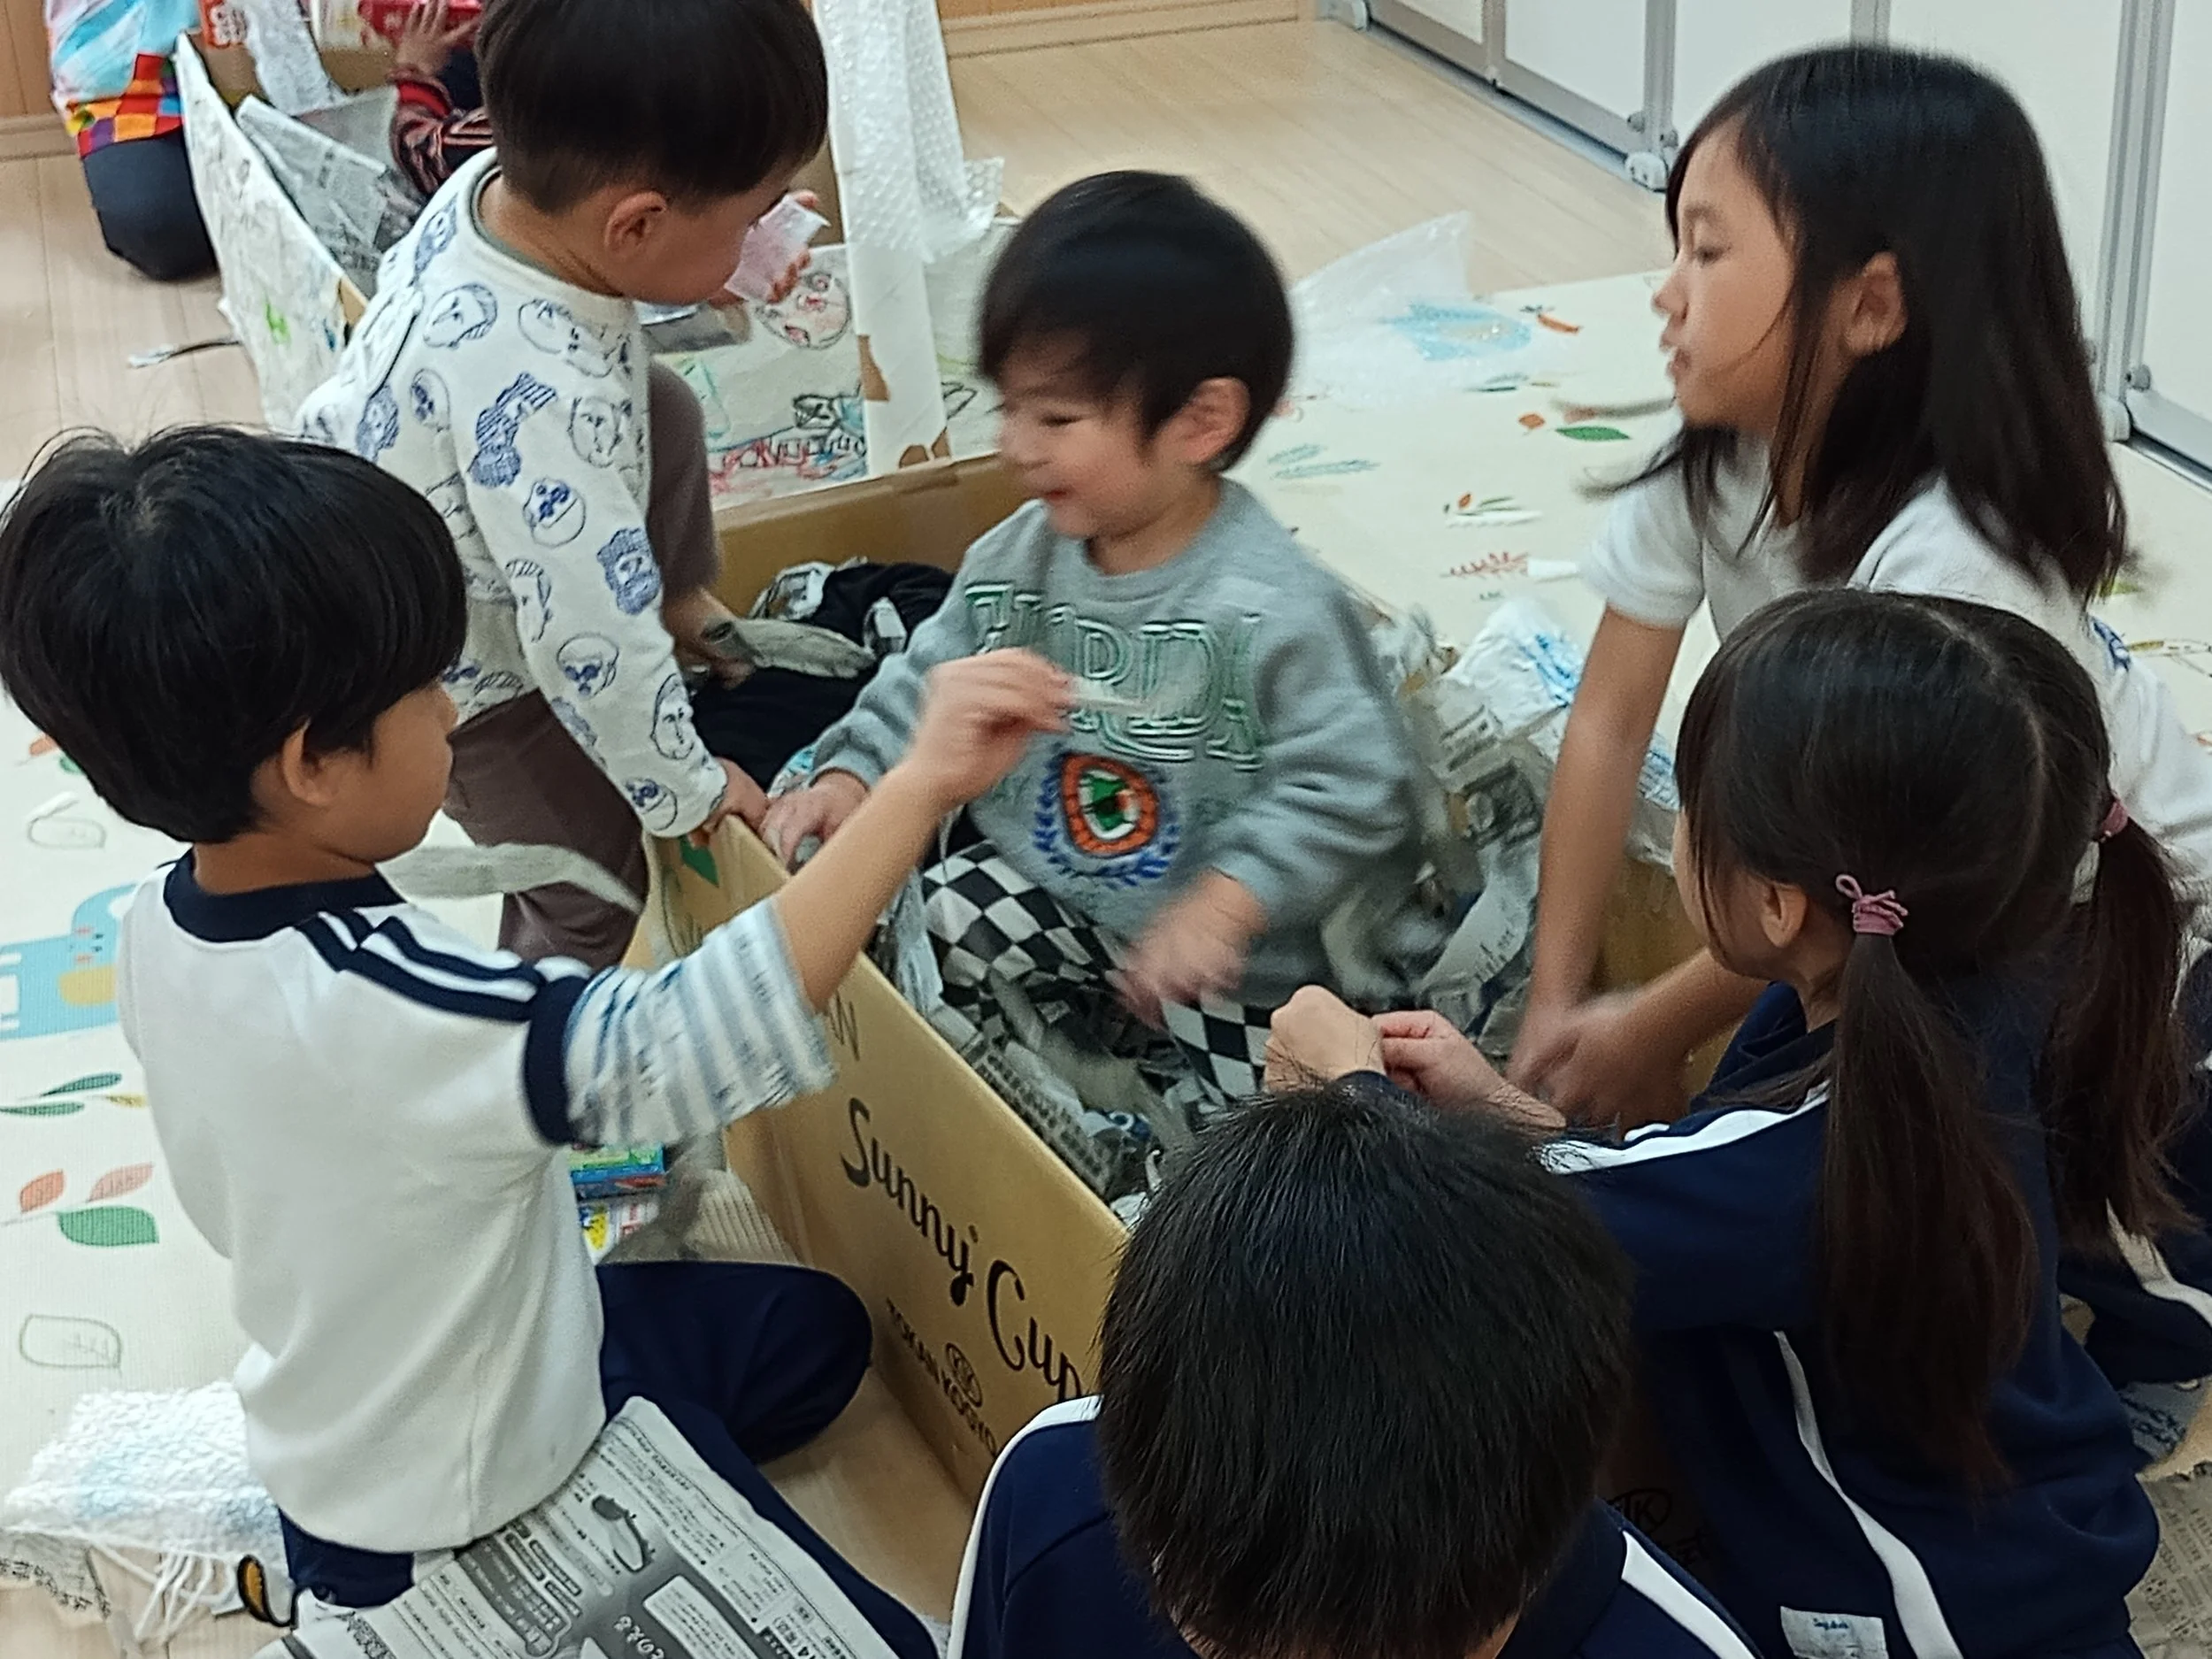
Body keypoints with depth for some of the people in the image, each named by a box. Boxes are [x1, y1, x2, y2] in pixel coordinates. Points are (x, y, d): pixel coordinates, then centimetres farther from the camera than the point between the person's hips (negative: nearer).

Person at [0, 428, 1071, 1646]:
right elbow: (690, 1043, -50)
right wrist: (919, 786, -50)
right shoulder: (379, 1006, -40)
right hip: (461, 1520, -8)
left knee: (814, 1328, 23)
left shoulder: (164, 925, -11)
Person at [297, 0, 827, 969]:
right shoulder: (541, 398, -44)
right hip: (452, 679, -7)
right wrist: (686, 786, -19)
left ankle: (677, 606, 25)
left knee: (664, 418, 6)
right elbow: (592, 639, -35)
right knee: (592, 891, 9)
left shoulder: (500, 183, -19)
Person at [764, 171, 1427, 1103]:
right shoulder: (1020, 558, -4)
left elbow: (1352, 787, -25)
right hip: (1045, 885, 5)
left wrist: (1222, 904, -33)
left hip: (1227, 946, -5)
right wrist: (852, 775, -8)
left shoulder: (1273, 608, -26)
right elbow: (932, 681, 9)